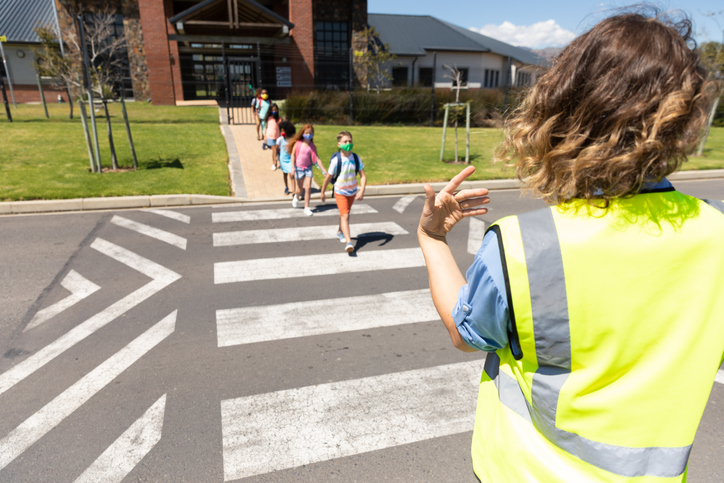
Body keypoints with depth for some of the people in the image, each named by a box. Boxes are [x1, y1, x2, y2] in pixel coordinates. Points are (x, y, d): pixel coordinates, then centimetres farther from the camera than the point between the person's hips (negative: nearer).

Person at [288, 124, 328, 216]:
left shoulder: (312, 146, -3)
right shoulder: (298, 143, -8)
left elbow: (317, 159, -1)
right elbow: (293, 155, -4)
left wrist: (324, 170, -3)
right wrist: (293, 168, -11)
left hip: (308, 168, 2)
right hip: (299, 168, -1)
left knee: (308, 188, -5)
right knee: (300, 189, 8)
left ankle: (306, 208, 6)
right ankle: (296, 197, 44)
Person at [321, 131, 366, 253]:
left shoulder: (356, 158, -10)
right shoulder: (336, 160, -20)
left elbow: (363, 175, -9)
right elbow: (328, 177, -10)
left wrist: (362, 190, -22)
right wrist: (323, 192, -2)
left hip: (352, 192, 4)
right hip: (340, 192, -4)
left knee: (345, 214, 21)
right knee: (345, 216, -15)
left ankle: (340, 232, 46)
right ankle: (348, 242, -21)